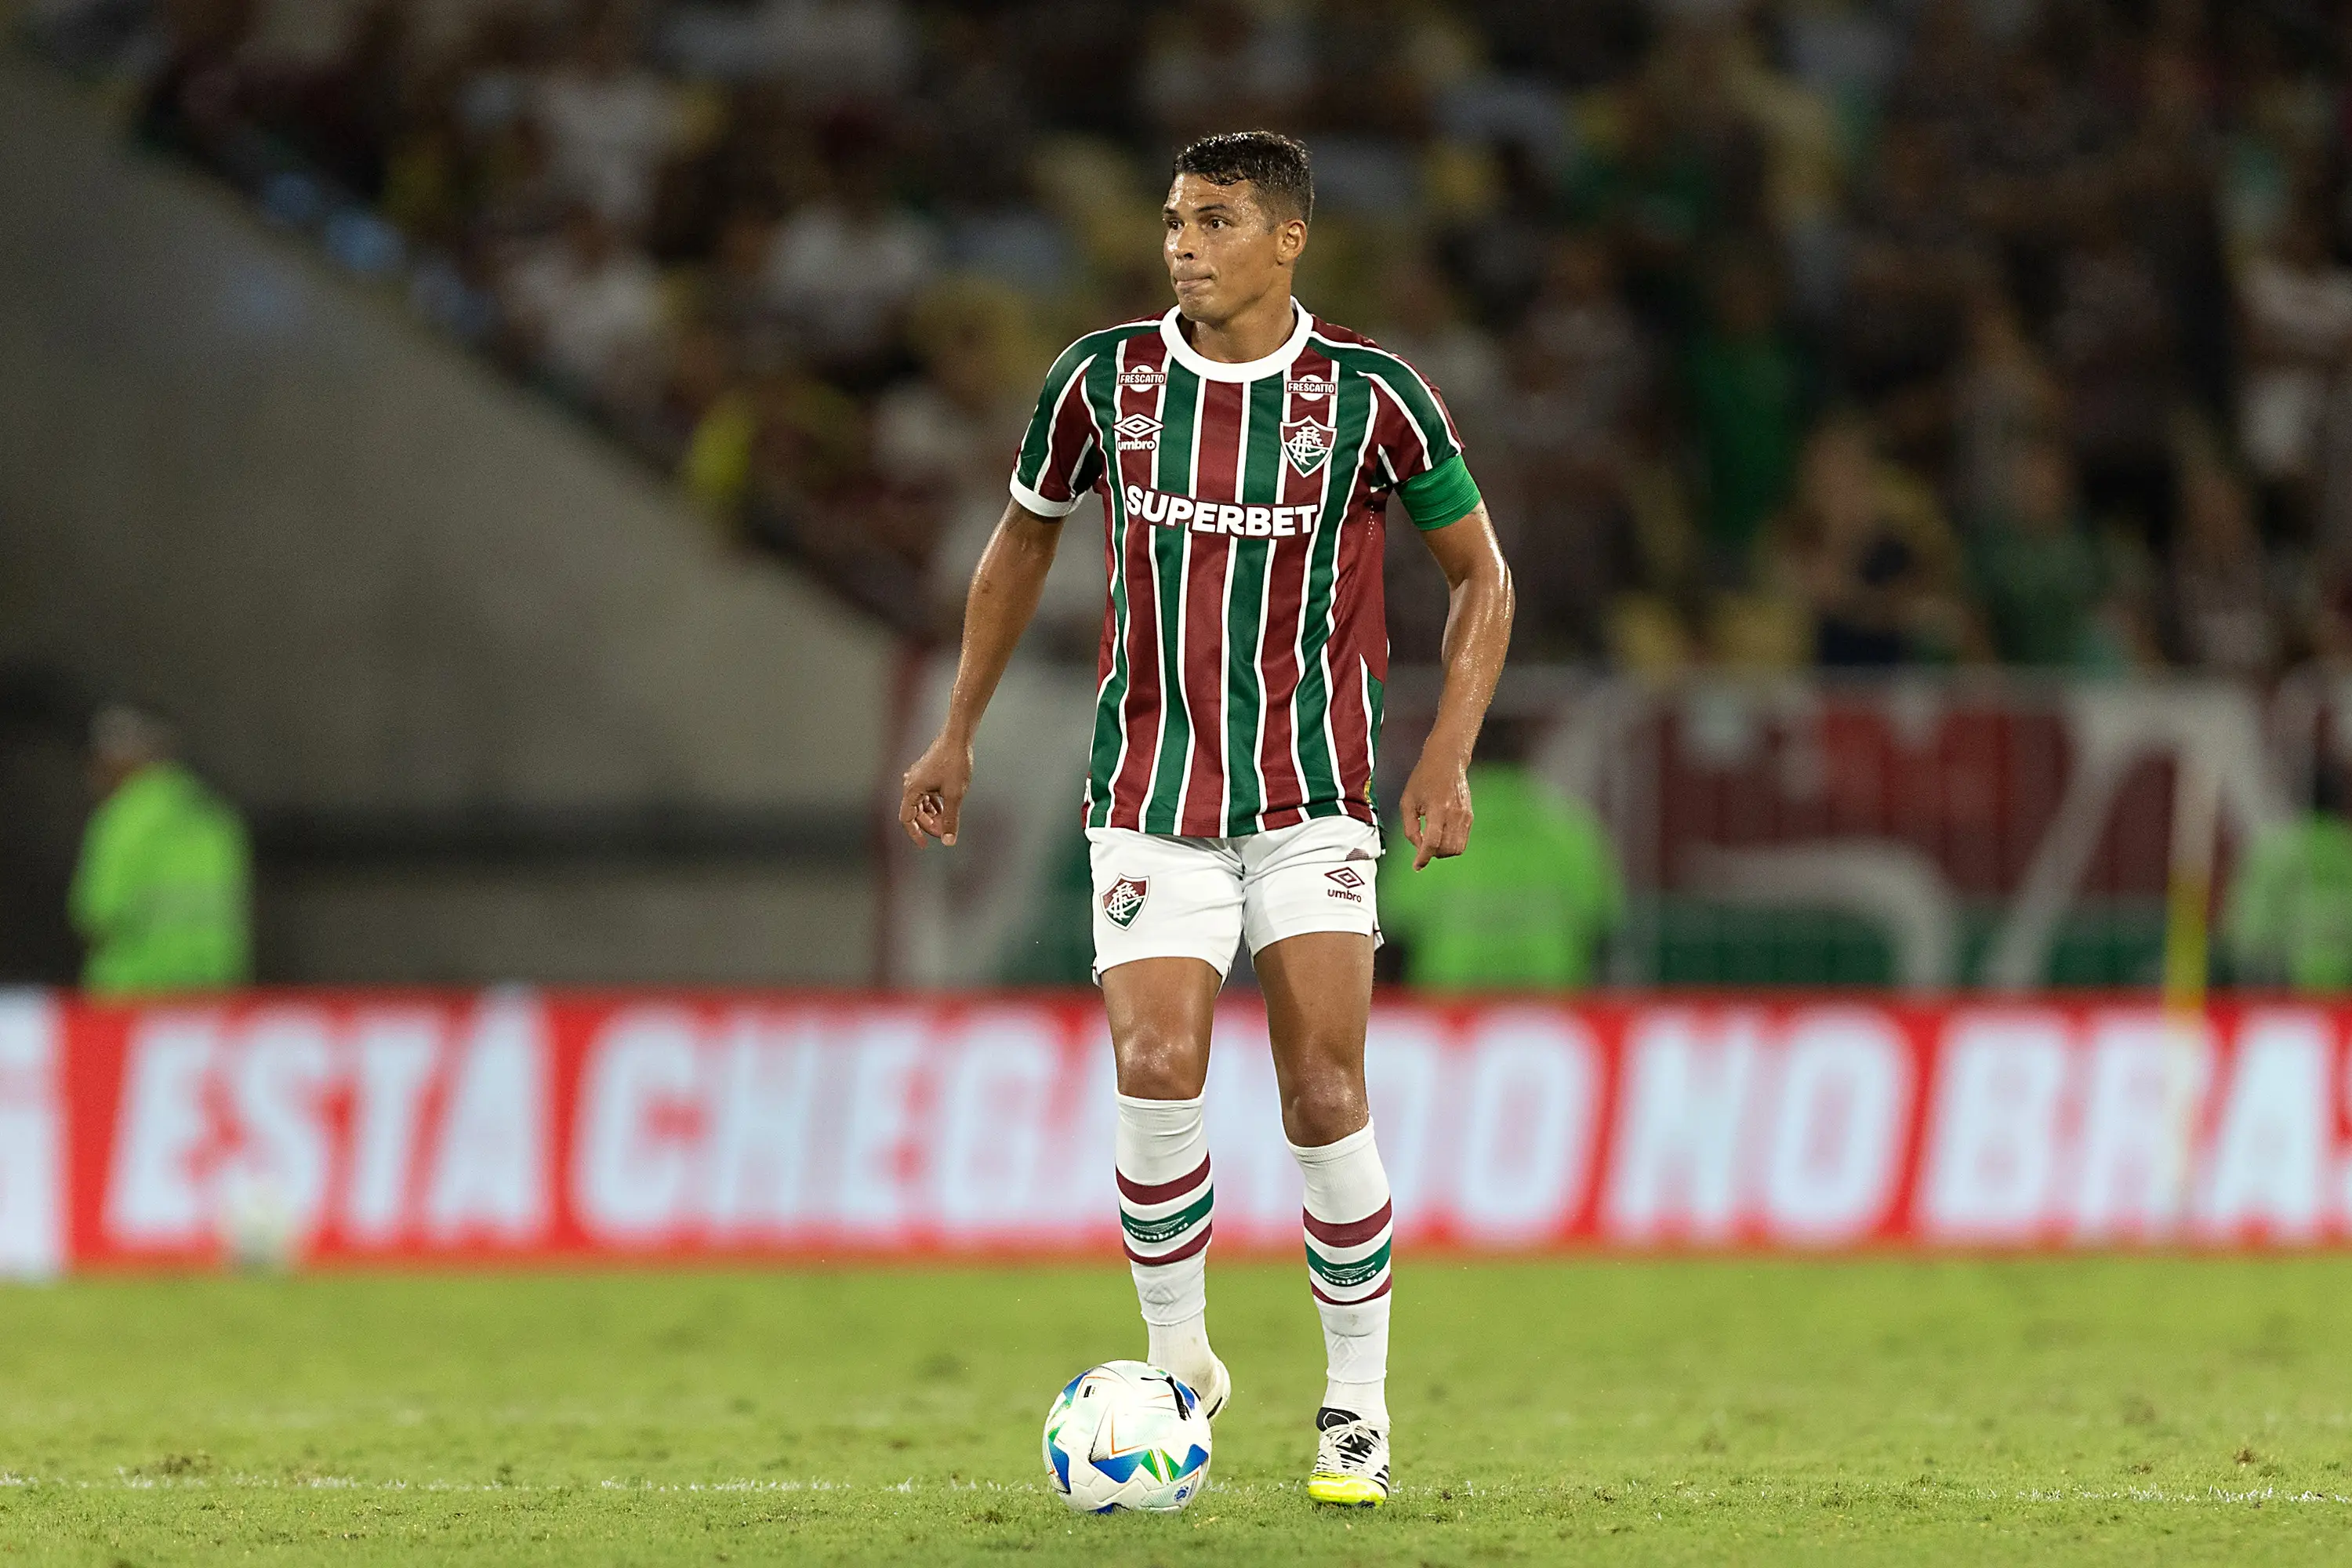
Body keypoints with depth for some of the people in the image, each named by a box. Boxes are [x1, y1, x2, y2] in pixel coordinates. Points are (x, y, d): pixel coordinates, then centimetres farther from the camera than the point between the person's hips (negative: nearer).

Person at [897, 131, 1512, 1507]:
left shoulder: (1368, 396, -6)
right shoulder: (1106, 379, 0)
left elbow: (1481, 576, 5)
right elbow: (1024, 543, 17)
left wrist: (1449, 757, -7)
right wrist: (958, 737, 16)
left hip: (1313, 799, -1)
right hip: (1151, 801, 1)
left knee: (1326, 1095, -8)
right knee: (1159, 1072, -15)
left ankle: (1359, 1409, 6)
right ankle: (1179, 1360, 7)